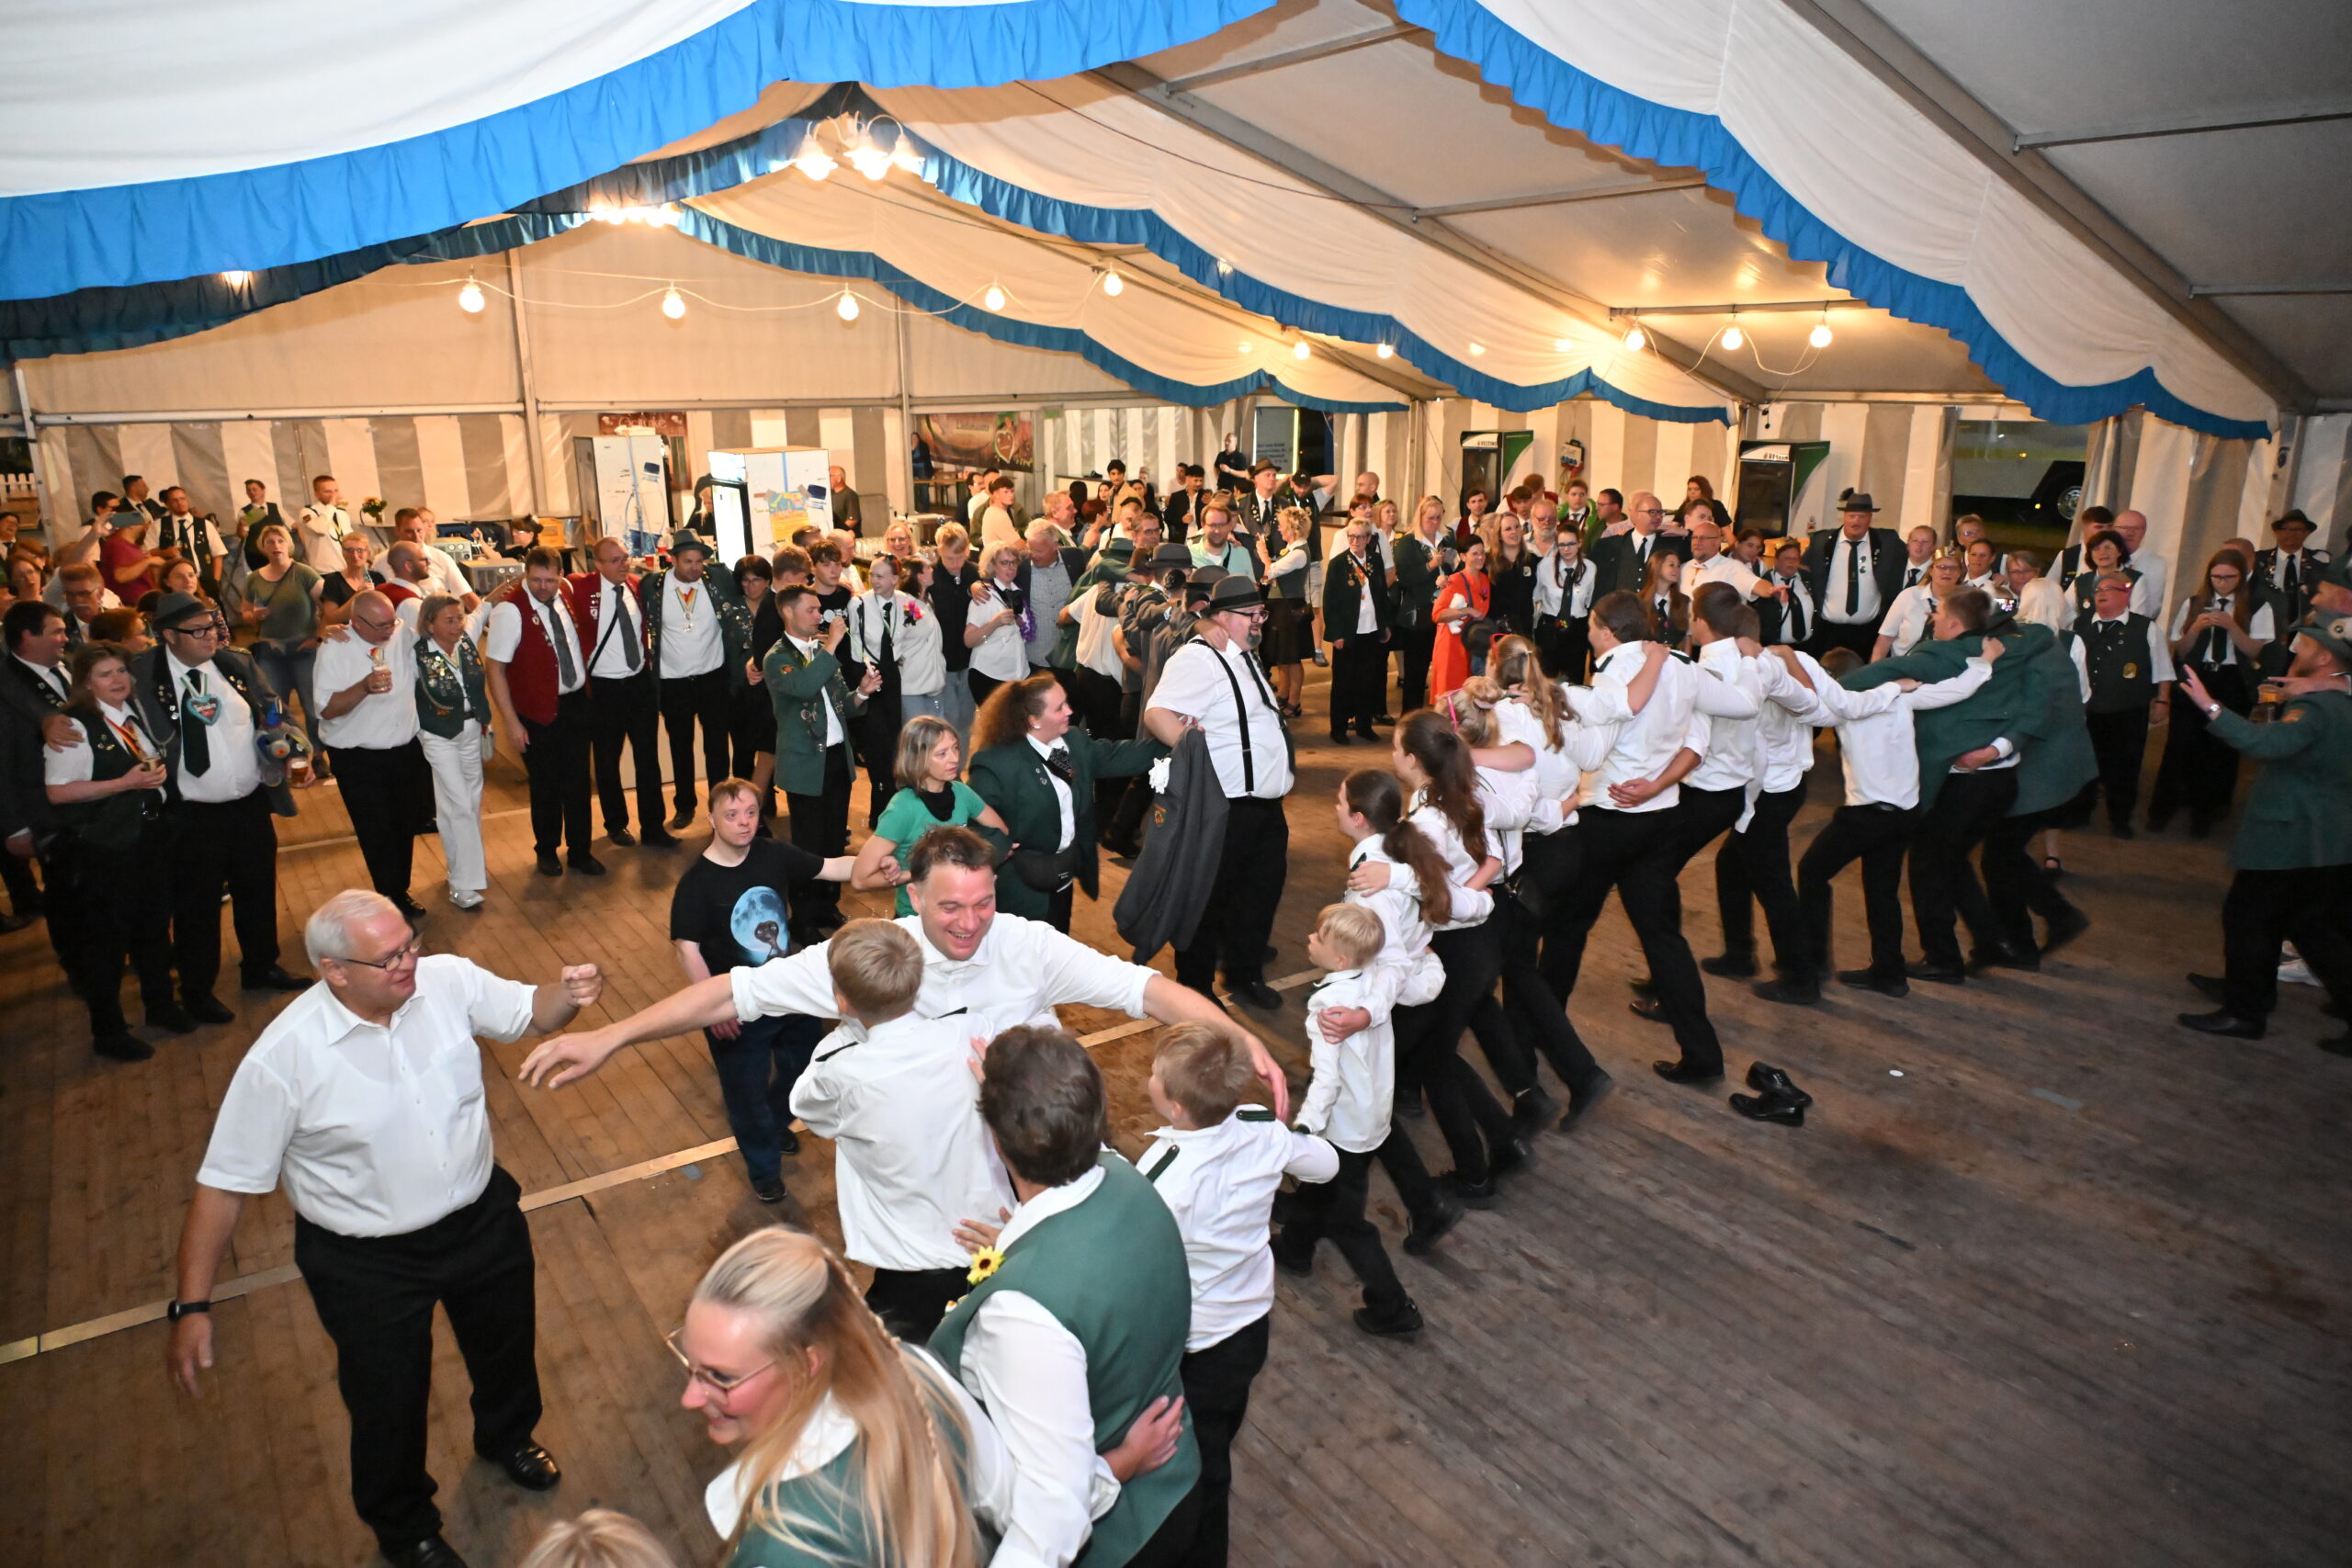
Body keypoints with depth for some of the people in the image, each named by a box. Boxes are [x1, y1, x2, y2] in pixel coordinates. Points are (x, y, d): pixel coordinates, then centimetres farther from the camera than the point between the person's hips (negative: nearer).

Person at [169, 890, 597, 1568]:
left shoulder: (447, 979, -18)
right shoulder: (283, 1057, -27)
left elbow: (531, 1013, -4)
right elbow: (225, 1183, -18)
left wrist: (569, 992, -29)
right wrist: (192, 1305, -18)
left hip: (483, 1217, 4)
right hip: (368, 1261, -3)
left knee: (506, 1343, 28)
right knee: (388, 1404, 17)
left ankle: (507, 1436, 64)